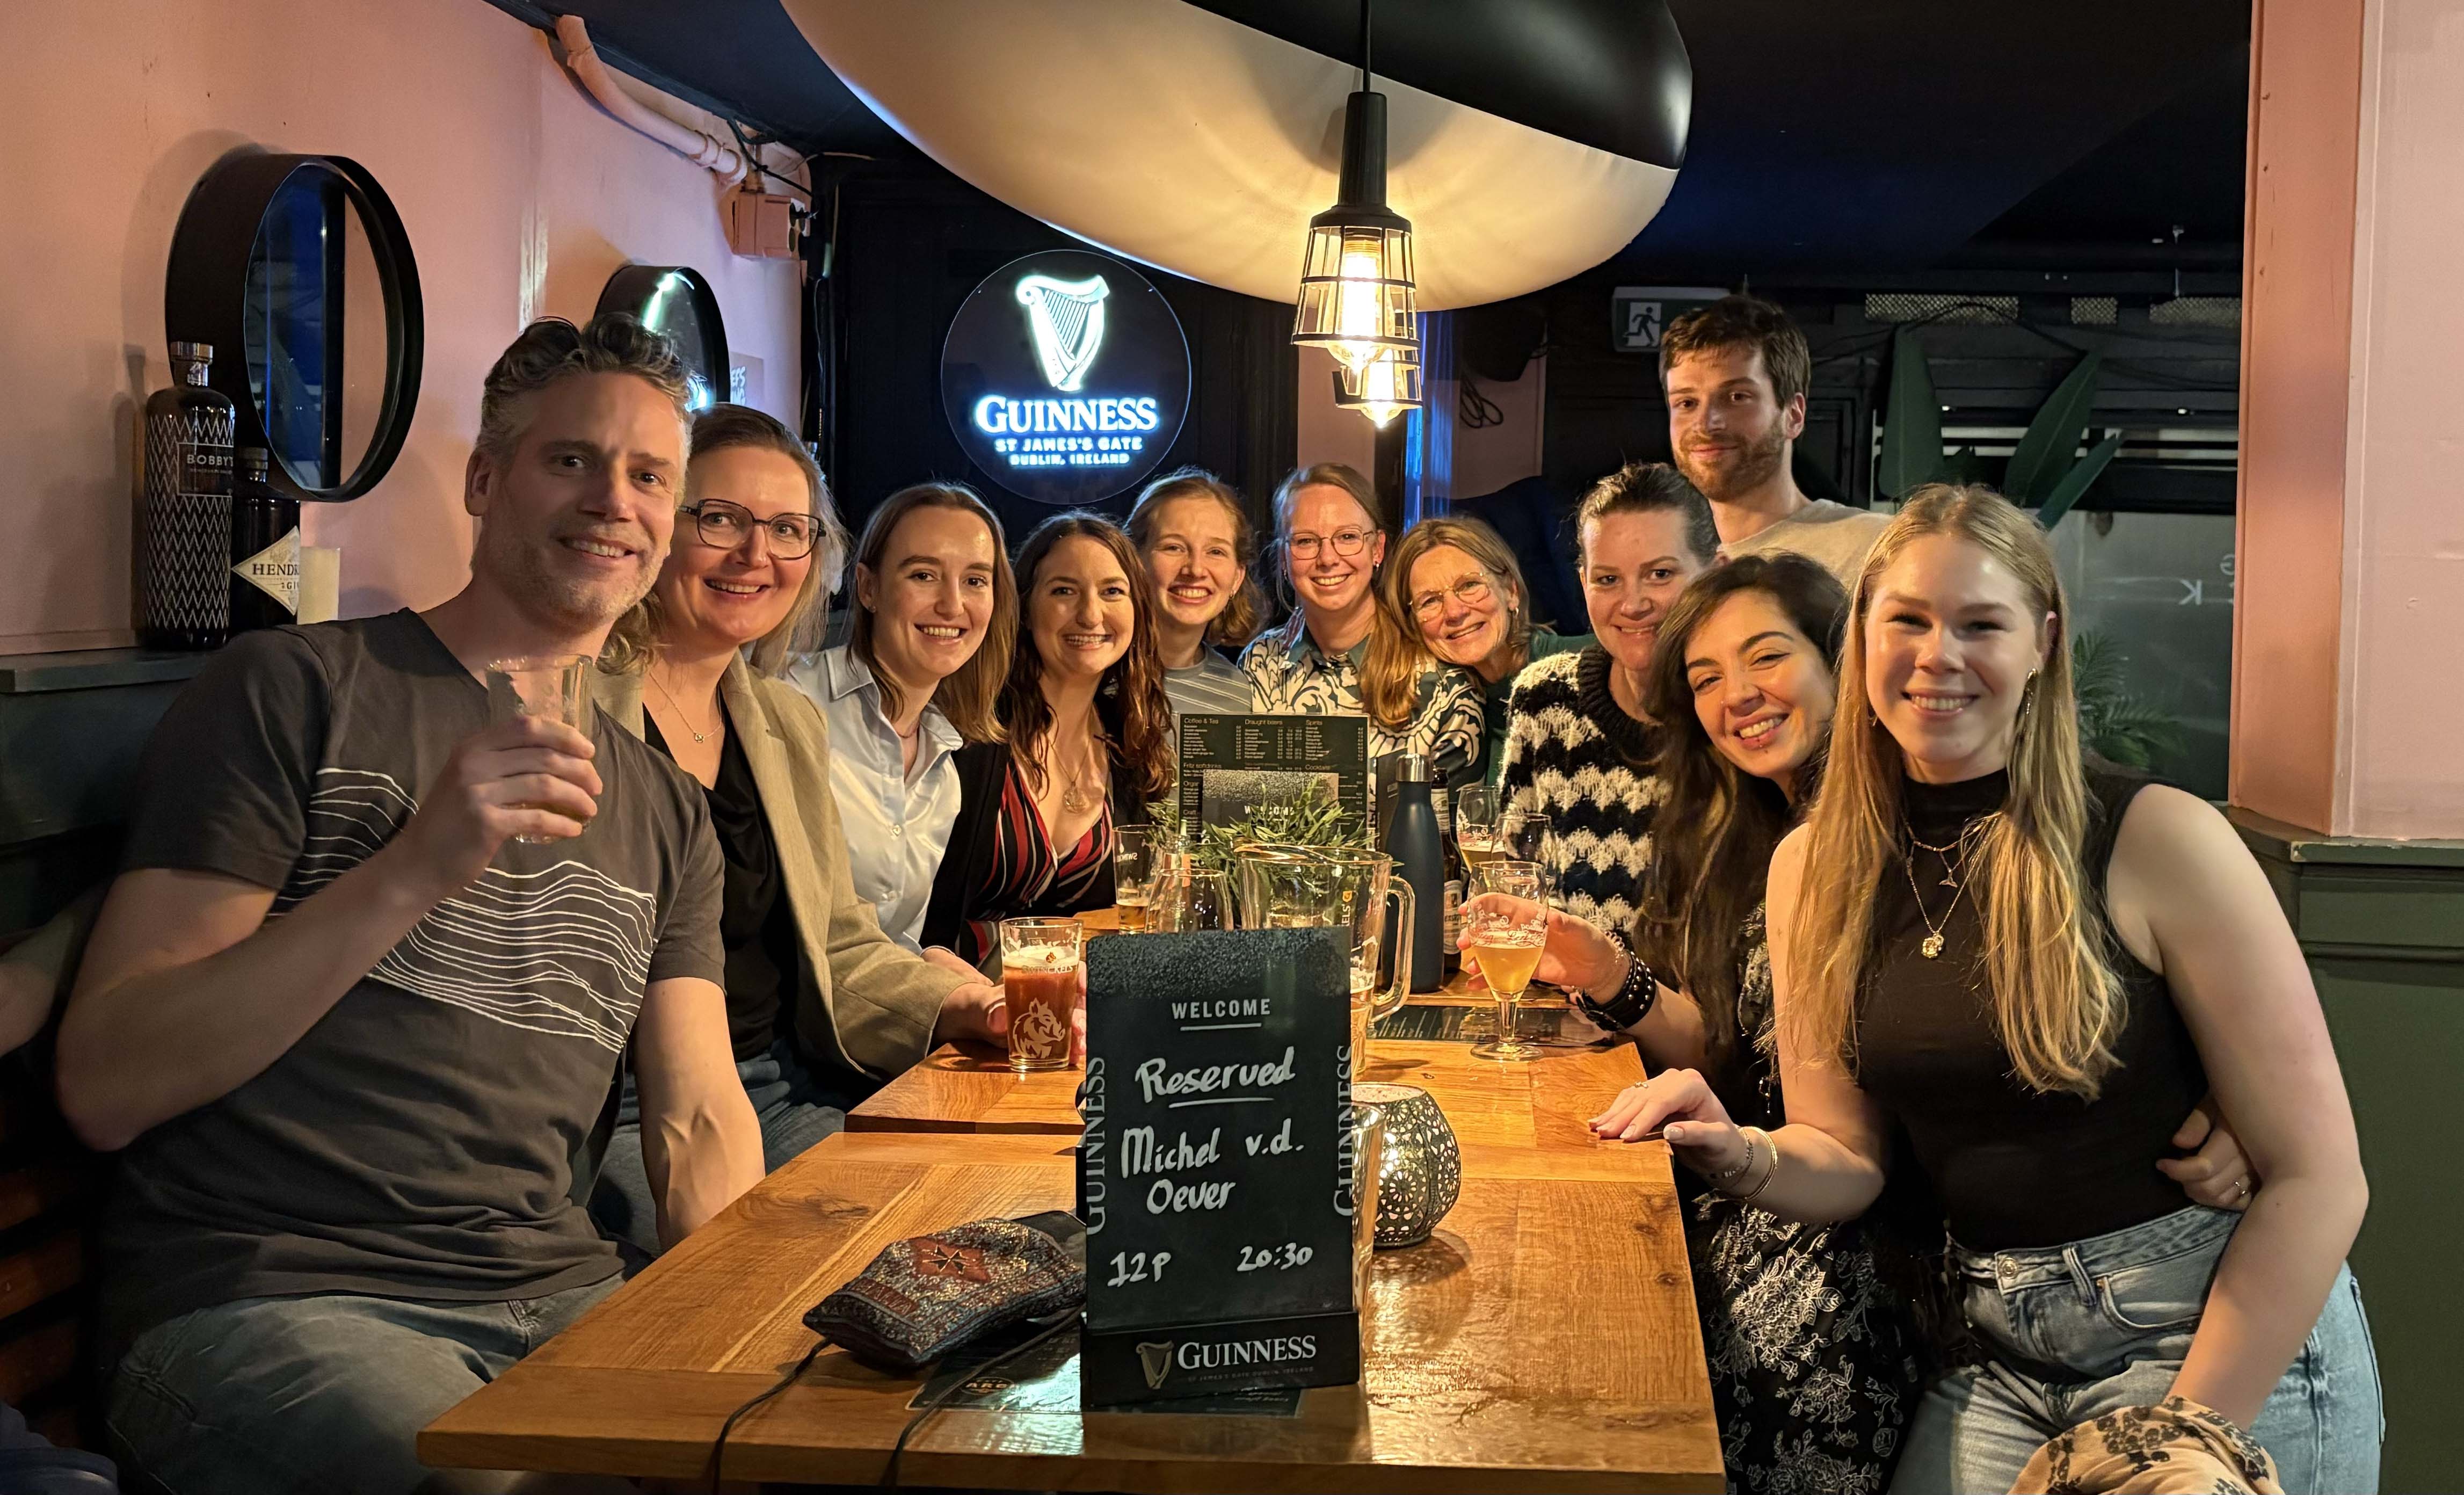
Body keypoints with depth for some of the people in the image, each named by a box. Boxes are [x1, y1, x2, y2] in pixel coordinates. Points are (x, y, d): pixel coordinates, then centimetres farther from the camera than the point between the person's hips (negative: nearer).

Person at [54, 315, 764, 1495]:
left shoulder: (667, 811, 17)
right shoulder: (291, 690, -1)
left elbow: (701, 1125, 12)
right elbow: (104, 1087, -8)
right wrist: (410, 874, -20)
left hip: (560, 1302, 5)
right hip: (260, 1298, -5)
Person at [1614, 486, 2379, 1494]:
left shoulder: (2157, 842, -15)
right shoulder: (1813, 868, -1)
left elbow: (2318, 1176, -14)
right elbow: (1846, 1158, 5)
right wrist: (1745, 1158, -17)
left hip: (2238, 1344, -3)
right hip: (2001, 1359, 4)